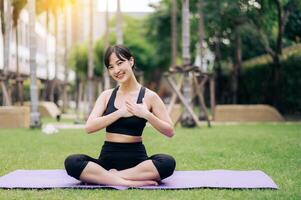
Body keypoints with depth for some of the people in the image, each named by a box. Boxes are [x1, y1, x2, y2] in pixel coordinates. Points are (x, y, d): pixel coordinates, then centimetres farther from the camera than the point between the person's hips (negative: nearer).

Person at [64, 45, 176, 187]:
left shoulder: (149, 96, 2)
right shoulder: (107, 95, 9)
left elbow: (170, 132, 0)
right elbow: (89, 127, -5)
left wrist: (146, 114, -14)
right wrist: (120, 112, -14)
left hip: (136, 159, -1)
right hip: (108, 158, 1)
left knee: (168, 162, -33)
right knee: (72, 162, -27)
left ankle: (102, 177, -26)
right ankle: (131, 182, -31)